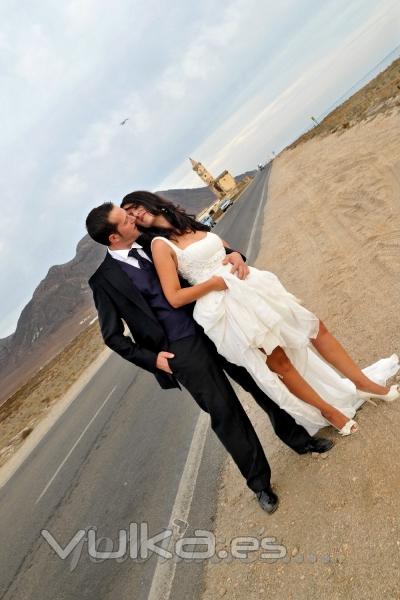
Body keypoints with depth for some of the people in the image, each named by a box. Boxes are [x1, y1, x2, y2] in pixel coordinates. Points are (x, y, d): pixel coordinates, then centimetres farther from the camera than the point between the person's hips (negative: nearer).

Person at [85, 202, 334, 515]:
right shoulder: (105, 278, -8)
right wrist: (152, 359, -10)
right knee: (225, 412, 3)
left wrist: (232, 253, -6)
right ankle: (260, 483, 26)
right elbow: (113, 336, -3)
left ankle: (300, 438, 36)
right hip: (181, 350, -5)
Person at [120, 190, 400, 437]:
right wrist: (215, 282, -12)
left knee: (316, 327, 6)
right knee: (279, 361, 3)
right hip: (226, 309, -6)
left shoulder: (189, 224, 12)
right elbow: (175, 297, -15)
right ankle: (328, 410, 28)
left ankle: (366, 383, 26)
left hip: (250, 286, 7)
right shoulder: (161, 244, -6)